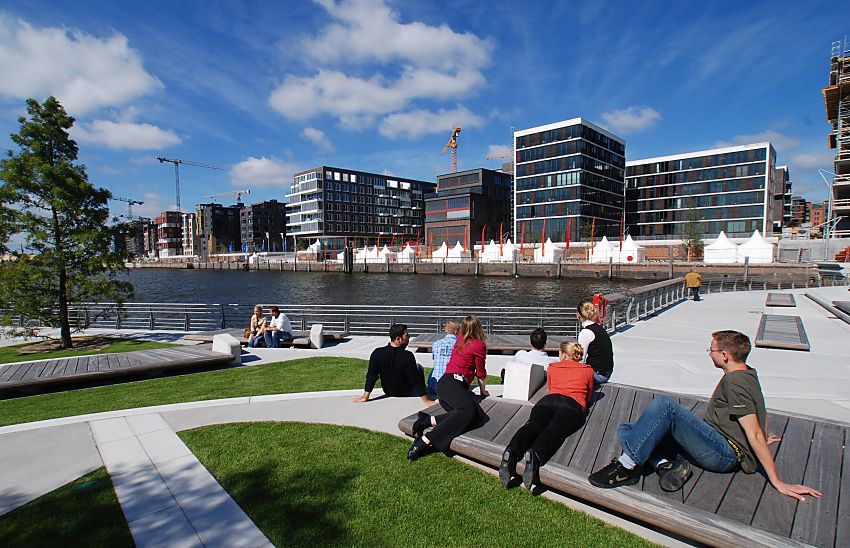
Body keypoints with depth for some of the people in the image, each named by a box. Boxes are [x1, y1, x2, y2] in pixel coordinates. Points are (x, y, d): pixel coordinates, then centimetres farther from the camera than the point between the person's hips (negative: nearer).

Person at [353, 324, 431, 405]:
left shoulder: (377, 353, -19)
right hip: (406, 393, -4)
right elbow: (416, 379, -26)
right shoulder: (407, 356, -30)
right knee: (419, 367, 18)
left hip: (388, 392, 4)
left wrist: (365, 397, -6)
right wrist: (426, 400, -18)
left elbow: (371, 376, -14)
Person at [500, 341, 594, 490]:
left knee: (532, 425, -21)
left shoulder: (552, 367, 31)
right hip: (572, 404, -2)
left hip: (549, 399, 2)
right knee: (554, 430, -26)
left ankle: (511, 453, -51)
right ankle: (534, 455, -57)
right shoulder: (588, 370, 28)